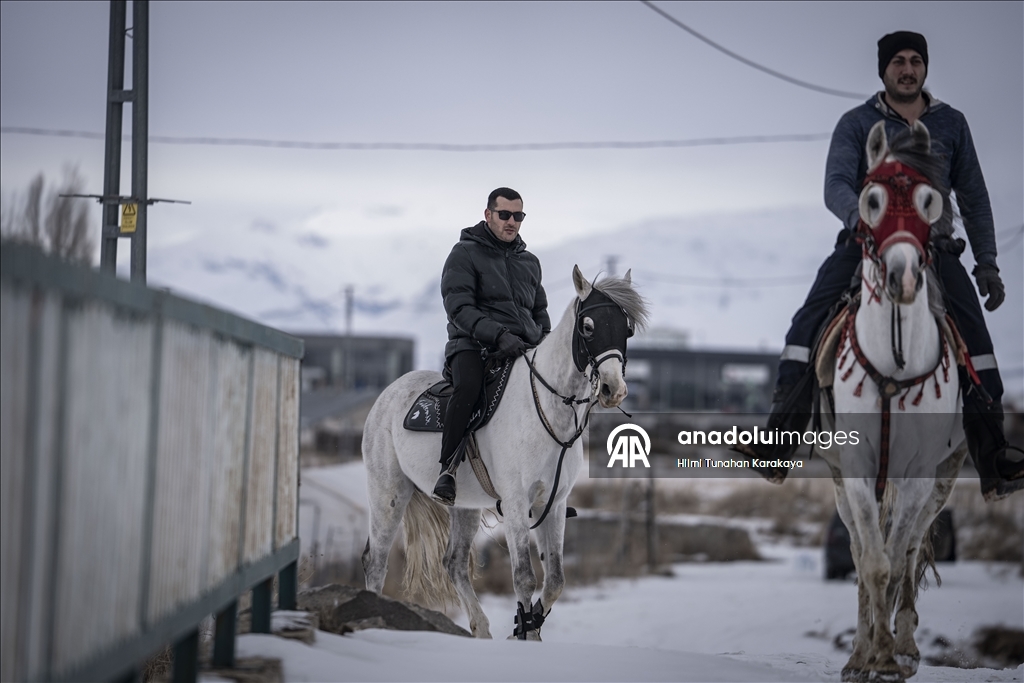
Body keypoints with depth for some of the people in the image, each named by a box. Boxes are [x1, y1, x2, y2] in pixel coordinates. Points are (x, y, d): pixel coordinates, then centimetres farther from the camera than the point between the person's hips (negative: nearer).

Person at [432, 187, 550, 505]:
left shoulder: (530, 262, 22)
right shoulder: (465, 253, 2)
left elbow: (540, 313, 31)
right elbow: (459, 308, -10)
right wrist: (499, 335, -24)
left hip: (525, 349, 6)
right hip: (474, 345, -6)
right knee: (469, 387, -37)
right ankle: (447, 469, -31)